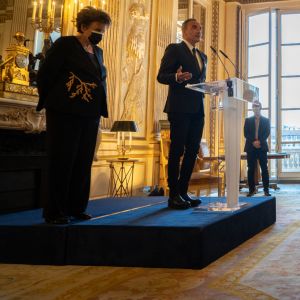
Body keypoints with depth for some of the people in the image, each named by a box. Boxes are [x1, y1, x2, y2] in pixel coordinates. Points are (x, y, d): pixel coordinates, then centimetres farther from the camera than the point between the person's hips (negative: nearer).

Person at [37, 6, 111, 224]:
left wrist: (99, 108, 10)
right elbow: (45, 75, -6)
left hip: (90, 116, 7)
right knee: (61, 162, -1)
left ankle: (76, 208, 20)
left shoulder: (98, 52, 15)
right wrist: (51, 102, 2)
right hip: (65, 113, -6)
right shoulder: (65, 44, -5)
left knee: (83, 163, 9)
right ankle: (54, 211, 8)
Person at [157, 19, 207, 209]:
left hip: (197, 109, 7)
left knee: (192, 151, 5)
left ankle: (183, 191, 13)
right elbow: (161, 76, -7)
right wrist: (177, 77, -26)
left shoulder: (203, 56, 23)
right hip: (180, 108, -7)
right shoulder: (174, 49, 2)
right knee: (177, 150, -5)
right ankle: (174, 195, 1)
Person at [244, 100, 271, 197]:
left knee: (264, 168, -2)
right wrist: (253, 142, -11)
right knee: (251, 169, 0)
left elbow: (267, 133, 1)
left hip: (262, 147, -1)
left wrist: (260, 142, -13)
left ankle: (266, 189, 1)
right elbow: (246, 133, 3)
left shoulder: (266, 120, 11)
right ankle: (251, 189, 4)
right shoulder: (248, 120, 12)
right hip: (251, 147, 1)